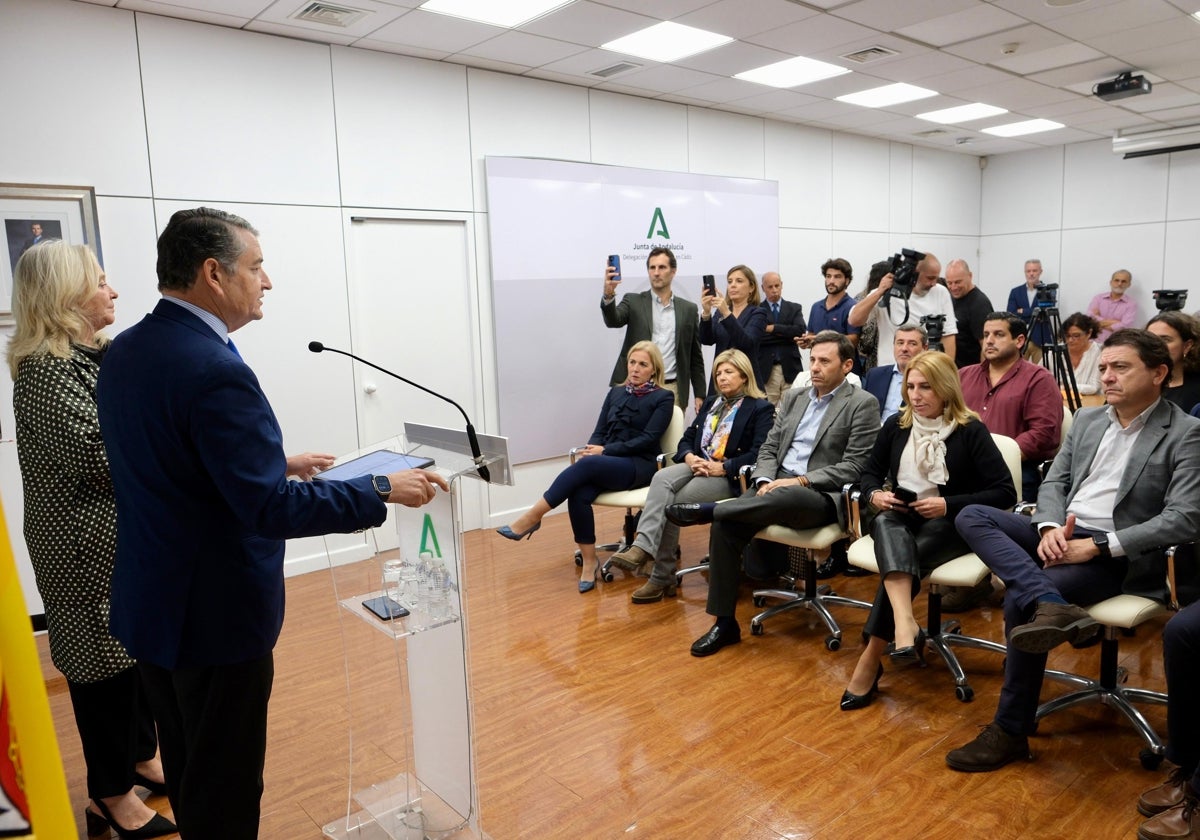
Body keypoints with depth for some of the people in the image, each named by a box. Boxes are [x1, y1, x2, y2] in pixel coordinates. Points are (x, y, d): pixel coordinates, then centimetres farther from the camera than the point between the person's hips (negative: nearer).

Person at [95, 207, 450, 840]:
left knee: (187, 774, 25)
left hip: (149, 601, 9)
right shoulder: (215, 370, -26)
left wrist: (275, 462, 14)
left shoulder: (124, 351, 4)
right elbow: (270, 511, -28)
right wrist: (383, 491, -19)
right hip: (215, 615, -9)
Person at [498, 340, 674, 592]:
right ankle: (589, 562, -17)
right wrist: (592, 450, -11)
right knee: (578, 493, -29)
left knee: (586, 465, -33)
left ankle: (531, 519, -28)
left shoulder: (663, 398, 3)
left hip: (640, 466, -4)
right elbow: (599, 432, 13)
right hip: (606, 463, 5)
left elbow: (647, 439, -8)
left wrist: (605, 451, -15)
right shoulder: (616, 393, 18)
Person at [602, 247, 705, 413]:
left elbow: (695, 356, 12)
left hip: (672, 389, 2)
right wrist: (608, 295, -33)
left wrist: (700, 395, 8)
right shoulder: (633, 301, 7)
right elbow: (613, 321, -13)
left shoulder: (689, 309, 11)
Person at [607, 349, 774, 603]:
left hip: (729, 477, -6)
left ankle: (662, 577, -20)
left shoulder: (761, 409, 1)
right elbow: (687, 438, 18)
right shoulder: (711, 403, 24)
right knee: (662, 478, -28)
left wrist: (722, 467, -18)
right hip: (697, 467, 6)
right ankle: (642, 547, -42)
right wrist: (690, 457, -5)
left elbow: (759, 454, -11)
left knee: (672, 502, -27)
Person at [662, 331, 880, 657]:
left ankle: (705, 509, -27)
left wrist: (801, 480, -17)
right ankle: (725, 622, -14)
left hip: (820, 496, -5)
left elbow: (853, 468, -8)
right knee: (725, 523, -22)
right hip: (777, 485, 5)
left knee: (789, 497, -42)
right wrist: (764, 481, -6)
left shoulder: (863, 404, -1)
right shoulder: (793, 397, 18)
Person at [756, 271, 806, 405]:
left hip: (790, 369, 2)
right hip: (766, 370, -1)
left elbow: (800, 330, -4)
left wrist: (772, 328, -8)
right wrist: (786, 335, -7)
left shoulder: (795, 308, 13)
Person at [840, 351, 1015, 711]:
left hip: (948, 524, -3)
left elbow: (1005, 493, -8)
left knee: (903, 556, -33)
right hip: (898, 517, 3)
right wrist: (874, 494, -6)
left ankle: (869, 660, -26)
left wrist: (949, 505, -19)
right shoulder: (896, 425, 7)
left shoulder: (970, 431, -5)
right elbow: (870, 472, 17)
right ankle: (905, 623, -52)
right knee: (886, 524, -35)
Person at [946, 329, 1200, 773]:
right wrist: (1049, 527, -11)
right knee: (971, 516, -17)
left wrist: (1097, 546, -20)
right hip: (1061, 533, 7)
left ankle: (1012, 730, -12)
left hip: (1117, 553, -6)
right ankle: (1053, 606, -37)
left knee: (1019, 599, -28)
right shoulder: (1087, 419, 14)